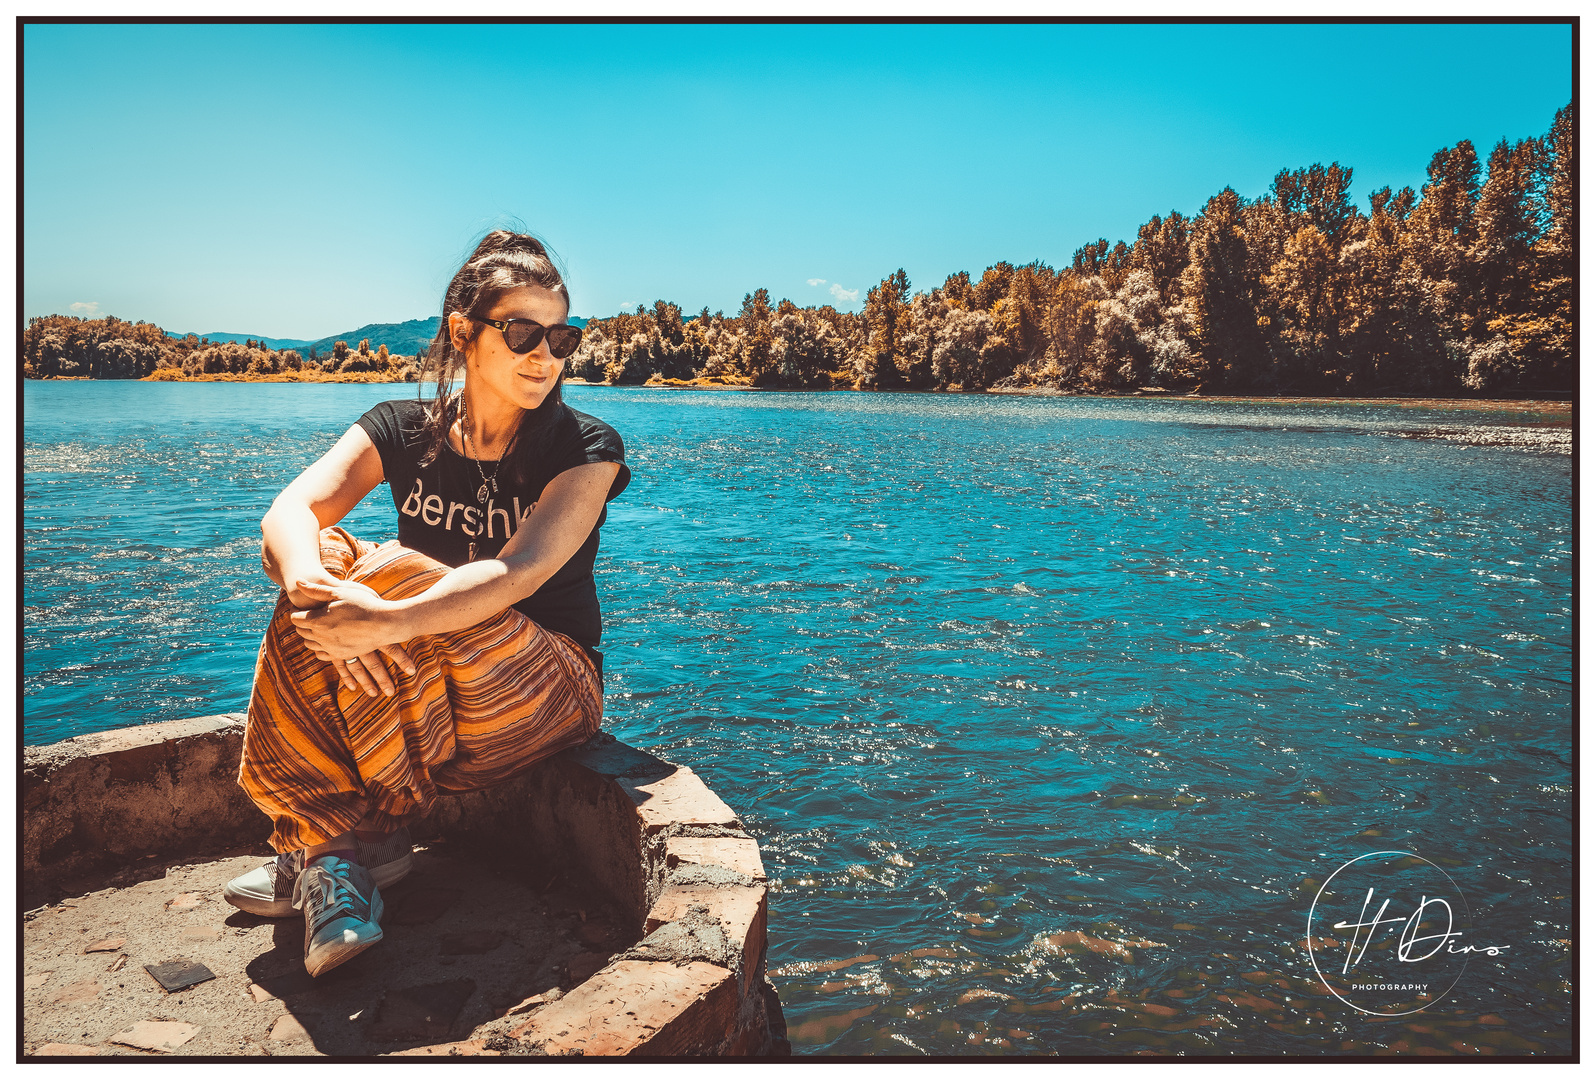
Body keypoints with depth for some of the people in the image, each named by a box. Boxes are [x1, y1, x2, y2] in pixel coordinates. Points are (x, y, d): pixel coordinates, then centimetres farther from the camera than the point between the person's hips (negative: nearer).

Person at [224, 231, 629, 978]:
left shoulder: (586, 449, -11)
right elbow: (289, 514, -17)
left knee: (393, 573, -27)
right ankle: (328, 844, -20)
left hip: (545, 698, -4)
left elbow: (519, 573, -27)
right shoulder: (403, 431, -1)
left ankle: (375, 832, -14)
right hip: (414, 702, 4)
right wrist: (320, 590, -40)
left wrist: (388, 621, -42)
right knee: (320, 575, -23)